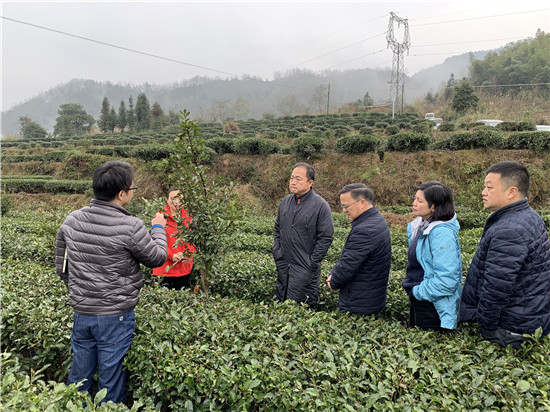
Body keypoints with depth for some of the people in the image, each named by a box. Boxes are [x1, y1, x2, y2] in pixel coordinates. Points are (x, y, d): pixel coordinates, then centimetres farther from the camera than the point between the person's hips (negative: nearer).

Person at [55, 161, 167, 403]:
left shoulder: (71, 221, -2)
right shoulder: (130, 227, -21)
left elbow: (61, 268, 8)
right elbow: (157, 258, -5)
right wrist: (158, 228, 11)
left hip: (81, 313, 6)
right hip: (115, 317, -5)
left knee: (79, 376, 21)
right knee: (110, 378, 12)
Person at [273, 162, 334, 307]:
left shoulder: (320, 205, -13)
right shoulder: (285, 202, 6)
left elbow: (326, 238, -13)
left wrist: (311, 263, -14)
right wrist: (277, 254, 7)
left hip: (304, 268, -6)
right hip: (283, 265, 6)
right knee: (281, 302, 18)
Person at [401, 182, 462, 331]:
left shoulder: (442, 233, -24)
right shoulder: (421, 226, 4)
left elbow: (446, 279, -29)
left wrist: (418, 292, -19)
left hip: (433, 306, -9)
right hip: (418, 301, 9)